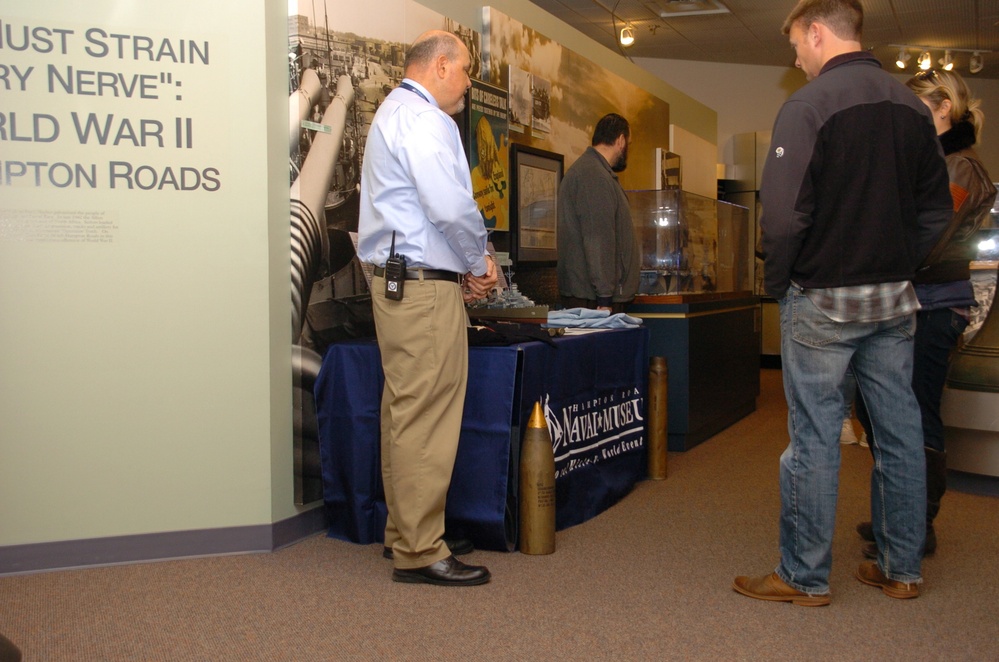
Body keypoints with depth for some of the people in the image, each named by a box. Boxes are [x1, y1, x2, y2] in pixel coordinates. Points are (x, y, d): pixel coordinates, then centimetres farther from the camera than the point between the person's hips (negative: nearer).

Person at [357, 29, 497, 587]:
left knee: (405, 415, 14)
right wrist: (480, 262, -5)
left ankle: (404, 533, 24)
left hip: (396, 283, 11)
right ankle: (419, 551, -1)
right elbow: (451, 206, -22)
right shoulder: (425, 119, -11)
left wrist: (465, 267, 14)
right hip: (425, 288, -11)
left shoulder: (394, 115, 24)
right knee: (426, 421, -7)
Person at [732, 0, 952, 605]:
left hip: (823, 300, -6)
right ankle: (902, 570, 24)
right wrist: (898, 267, 16)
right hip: (895, 300, 7)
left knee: (815, 436, 1)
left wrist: (777, 282, -5)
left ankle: (806, 577, 11)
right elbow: (936, 209, 12)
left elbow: (785, 213, -19)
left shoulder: (809, 105, -12)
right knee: (900, 431, 12)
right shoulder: (912, 106, 9)